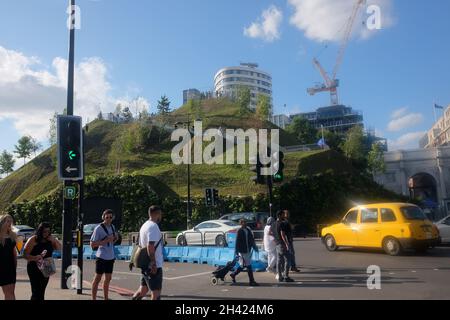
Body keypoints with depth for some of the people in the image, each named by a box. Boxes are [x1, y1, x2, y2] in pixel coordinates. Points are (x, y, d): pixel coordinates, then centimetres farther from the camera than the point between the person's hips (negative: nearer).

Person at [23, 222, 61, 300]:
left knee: (41, 292, 12)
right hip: (34, 268, -5)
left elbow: (59, 248, 9)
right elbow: (25, 255, -13)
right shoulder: (33, 240, -10)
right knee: (36, 292, -11)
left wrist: (54, 240, -7)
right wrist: (35, 257, -32)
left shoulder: (50, 240, 4)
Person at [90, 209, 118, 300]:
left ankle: (106, 298, 26)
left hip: (110, 257, 7)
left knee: (108, 279, 15)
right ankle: (94, 298, 11)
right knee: (97, 278, 2)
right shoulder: (98, 228, -12)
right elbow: (92, 244, -14)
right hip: (102, 257, -7)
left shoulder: (112, 227, 8)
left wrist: (115, 239, 0)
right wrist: (105, 241, -23)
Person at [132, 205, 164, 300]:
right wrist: (154, 264, -23)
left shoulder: (144, 226, 15)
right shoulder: (153, 226, -16)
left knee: (143, 290, 18)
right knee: (156, 293, -1)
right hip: (154, 266, -9)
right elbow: (150, 246, -24)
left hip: (145, 265, 9)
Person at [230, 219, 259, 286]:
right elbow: (237, 241, -13)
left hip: (248, 250, 8)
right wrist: (237, 251, -14)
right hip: (242, 251, -8)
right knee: (248, 266, -3)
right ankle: (251, 281, 5)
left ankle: (233, 274, 33)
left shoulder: (248, 230, 9)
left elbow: (252, 239, 16)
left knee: (243, 265, 16)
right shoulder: (240, 231, -13)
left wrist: (254, 247, 14)